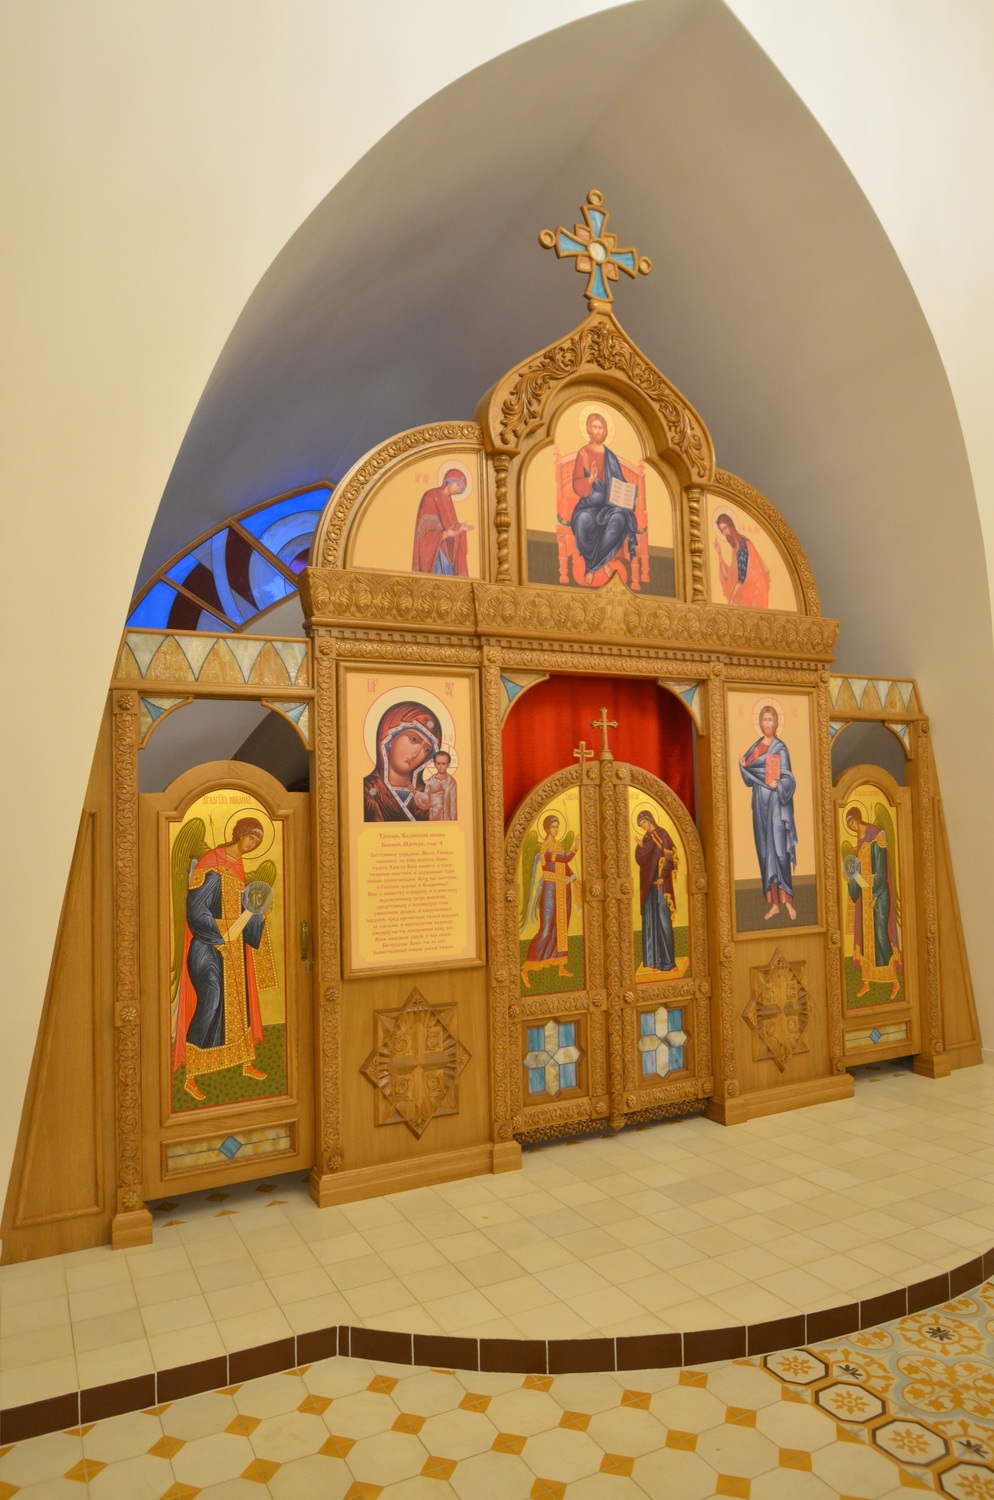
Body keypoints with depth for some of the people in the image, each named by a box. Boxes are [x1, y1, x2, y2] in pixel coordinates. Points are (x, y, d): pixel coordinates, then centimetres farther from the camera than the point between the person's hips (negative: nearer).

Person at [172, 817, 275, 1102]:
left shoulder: (237, 865, 10)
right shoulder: (210, 865, -16)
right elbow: (195, 912, -19)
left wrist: (259, 912, -1)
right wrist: (222, 938, -20)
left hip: (233, 946, 8)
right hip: (208, 947, -8)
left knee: (239, 1002, 14)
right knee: (210, 1004, -10)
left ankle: (246, 1062, 27)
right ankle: (189, 1075, 2)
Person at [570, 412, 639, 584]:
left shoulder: (611, 457, 12)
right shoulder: (583, 453, 1)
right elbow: (577, 486, -8)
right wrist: (590, 479, -29)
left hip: (610, 505, 3)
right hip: (589, 505, -2)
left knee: (619, 518, -33)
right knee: (584, 520, -38)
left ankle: (592, 568, -24)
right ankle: (592, 563, -13)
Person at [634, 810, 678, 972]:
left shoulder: (662, 835, -7)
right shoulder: (646, 837, 14)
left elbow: (669, 857, -13)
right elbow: (640, 859, 9)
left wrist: (662, 877, -19)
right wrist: (639, 846, -8)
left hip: (659, 883, -8)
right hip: (648, 883, 8)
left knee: (662, 919, -8)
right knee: (649, 920, 8)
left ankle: (667, 960, -6)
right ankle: (653, 958, 13)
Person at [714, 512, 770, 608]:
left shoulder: (742, 544, -12)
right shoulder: (735, 547, 14)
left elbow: (742, 577, -18)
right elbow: (728, 576, 9)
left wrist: (731, 598, -19)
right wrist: (719, 554, 5)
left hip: (754, 591, -8)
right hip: (745, 593, 8)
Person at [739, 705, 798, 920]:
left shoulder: (780, 748, -3)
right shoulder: (755, 747, 13)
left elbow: (788, 778, -8)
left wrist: (778, 785, -28)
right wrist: (743, 765, -5)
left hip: (777, 803, -5)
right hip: (760, 802, 5)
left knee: (779, 851, -10)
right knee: (765, 852, 5)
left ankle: (787, 900, 0)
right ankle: (774, 903, 10)